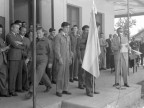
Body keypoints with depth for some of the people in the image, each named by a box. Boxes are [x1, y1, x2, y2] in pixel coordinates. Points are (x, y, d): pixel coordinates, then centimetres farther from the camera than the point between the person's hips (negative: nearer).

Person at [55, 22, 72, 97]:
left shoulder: (68, 37, 15)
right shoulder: (58, 36, -7)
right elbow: (57, 49, -12)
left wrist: (70, 58, 14)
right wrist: (60, 58, -17)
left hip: (67, 58, 7)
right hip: (61, 58, -7)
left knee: (66, 74, 8)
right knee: (60, 74, -4)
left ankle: (65, 89, 17)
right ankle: (58, 91, 4)